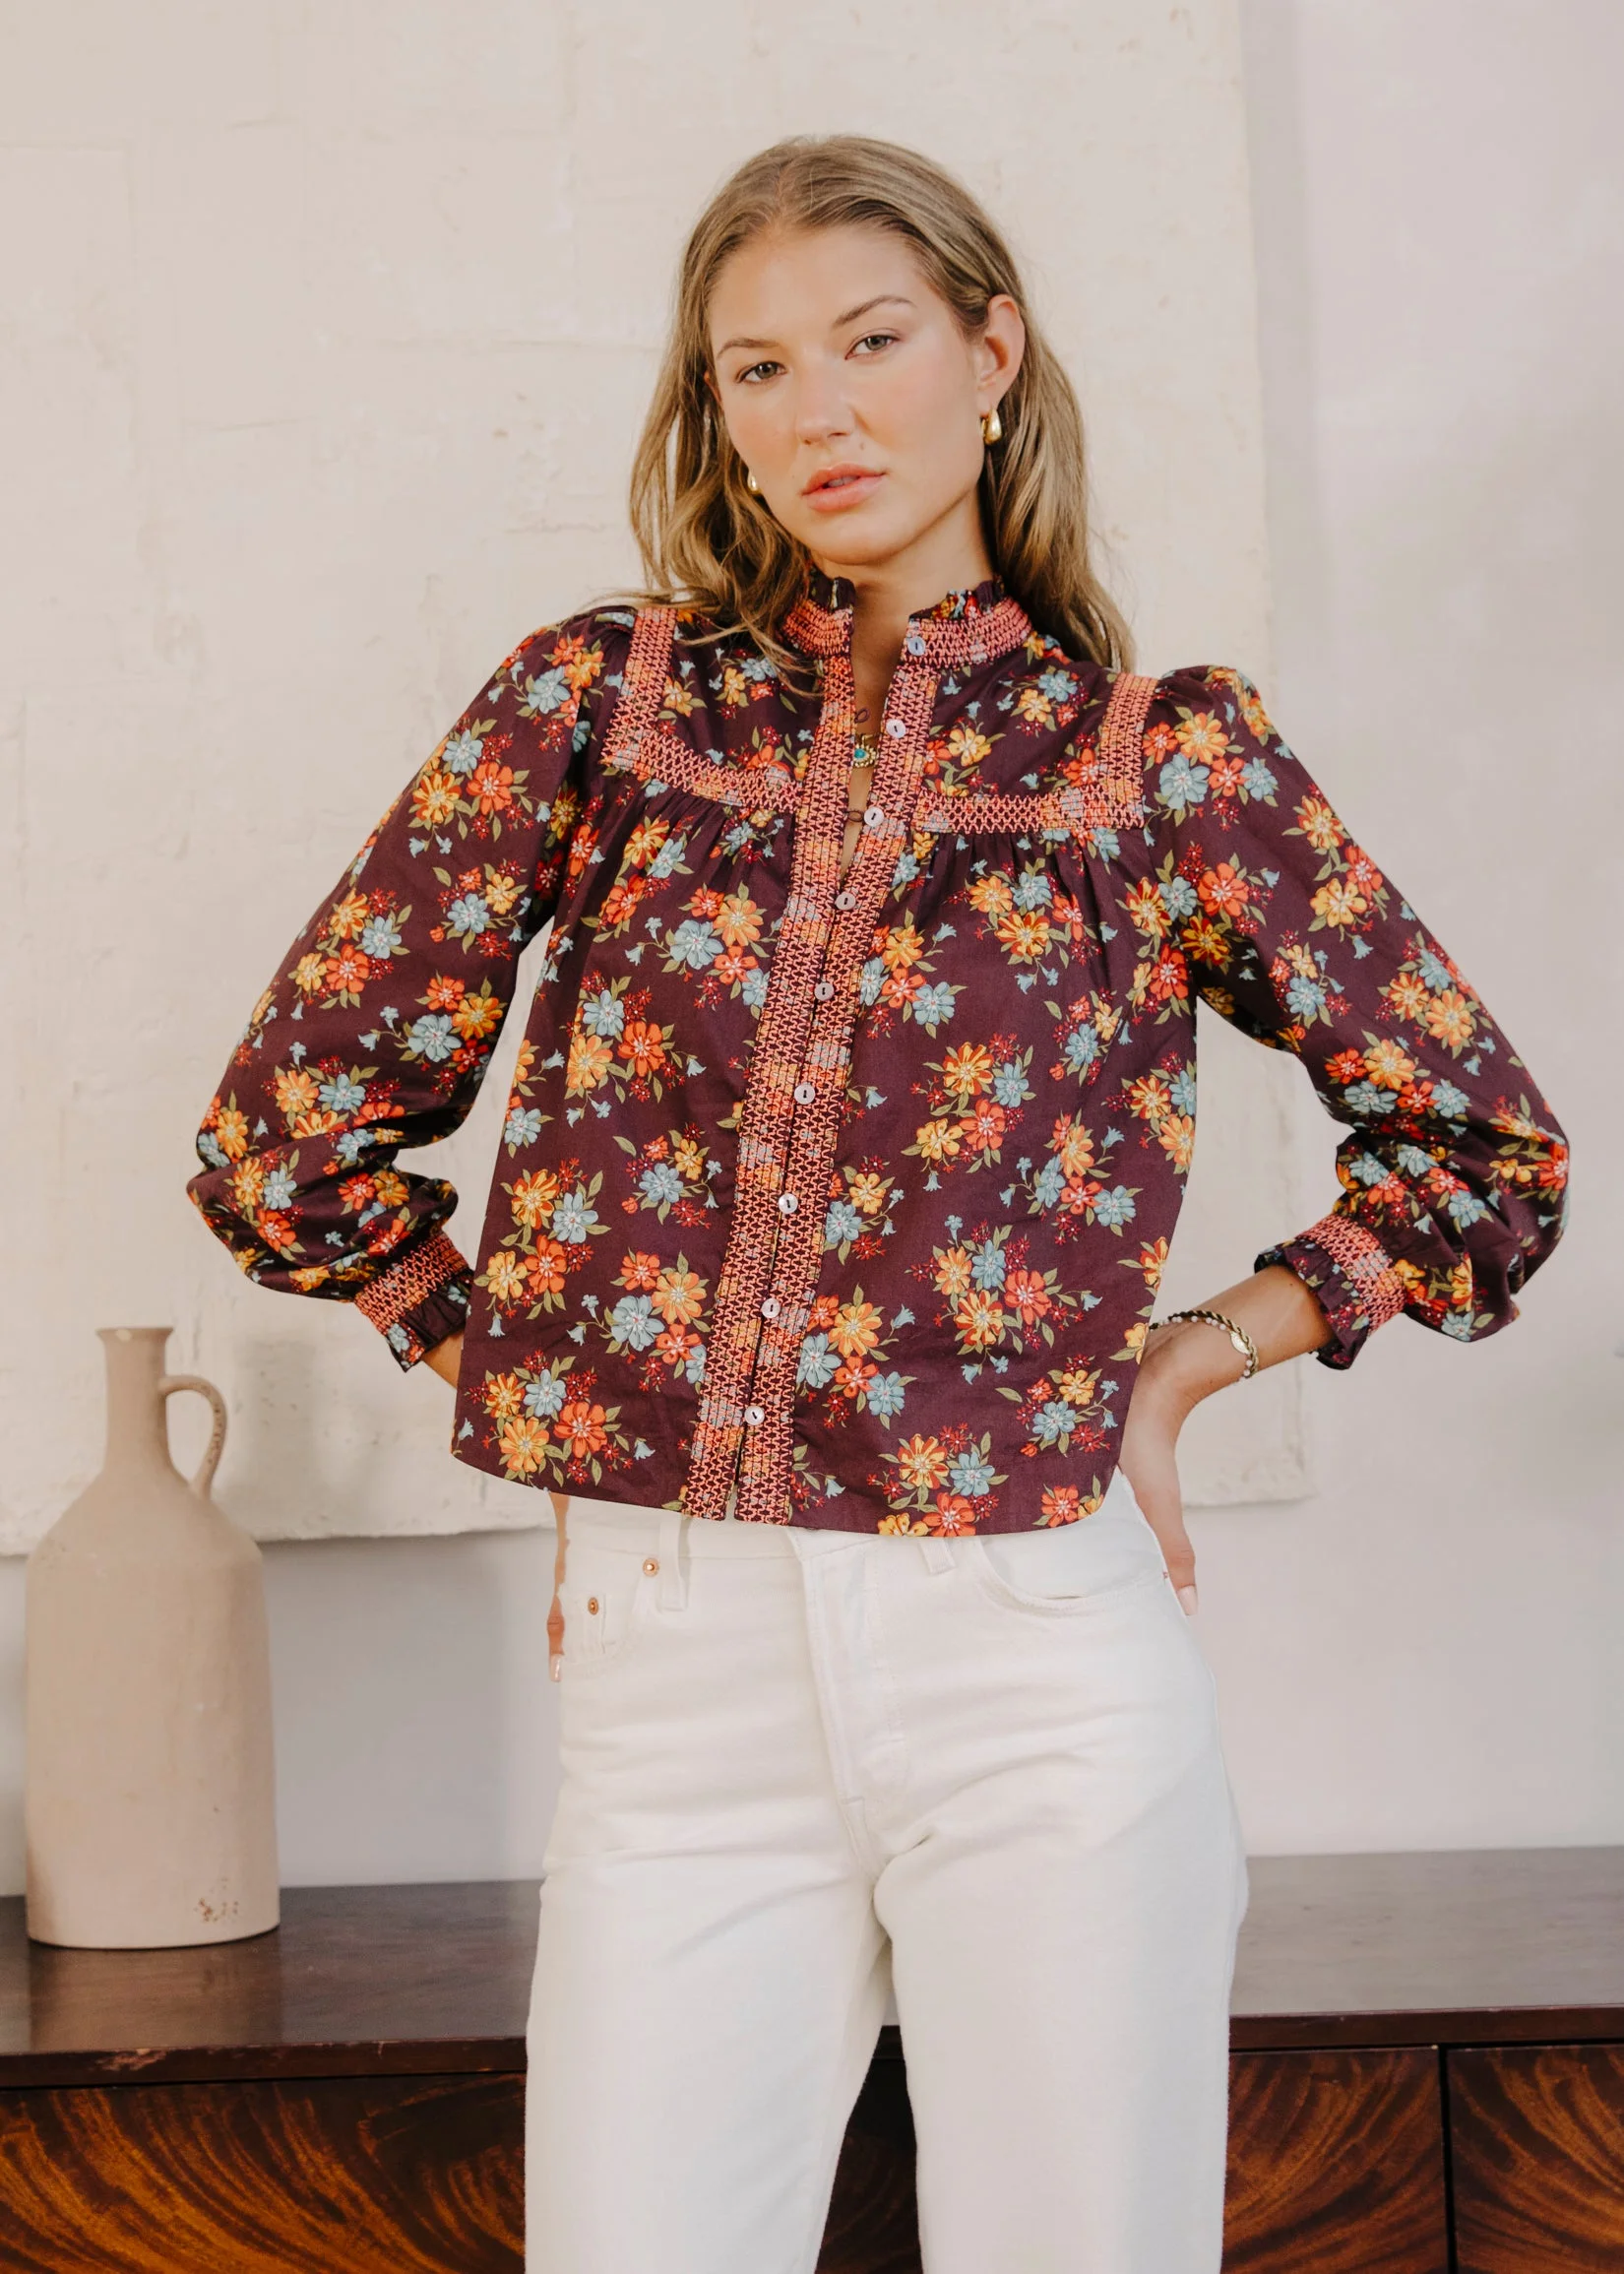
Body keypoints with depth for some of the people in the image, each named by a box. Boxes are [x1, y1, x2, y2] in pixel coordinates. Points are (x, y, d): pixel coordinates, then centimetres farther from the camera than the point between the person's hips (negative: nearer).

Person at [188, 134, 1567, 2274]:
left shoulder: (1163, 755, 3)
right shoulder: (595, 703, 6)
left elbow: (1486, 1152, 11)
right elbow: (288, 1135, 9)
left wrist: (1182, 1365, 3)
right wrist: (552, 1380, 7)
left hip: (1037, 1659, -1)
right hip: (672, 1674, 1)